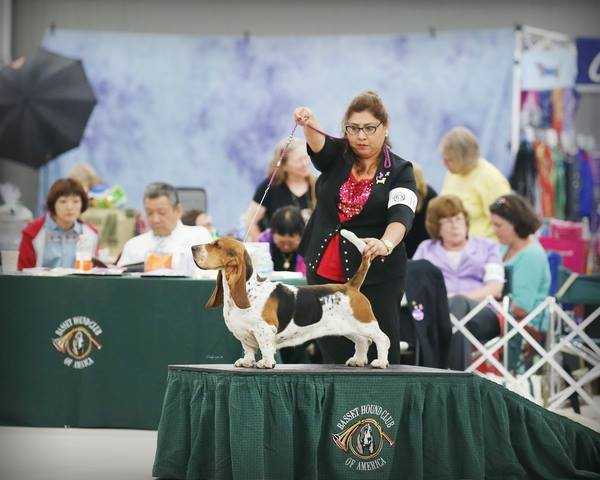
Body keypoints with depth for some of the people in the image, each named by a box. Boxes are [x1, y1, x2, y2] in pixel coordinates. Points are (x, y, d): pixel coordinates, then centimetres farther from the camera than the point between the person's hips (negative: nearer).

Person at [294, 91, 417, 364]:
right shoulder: (337, 156, 6)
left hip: (376, 277, -3)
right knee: (333, 355, 4)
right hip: (324, 271, 3)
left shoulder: (399, 171, -2)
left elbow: (402, 215, -20)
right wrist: (309, 125, -41)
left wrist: (387, 244, -42)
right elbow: (319, 144, -17)